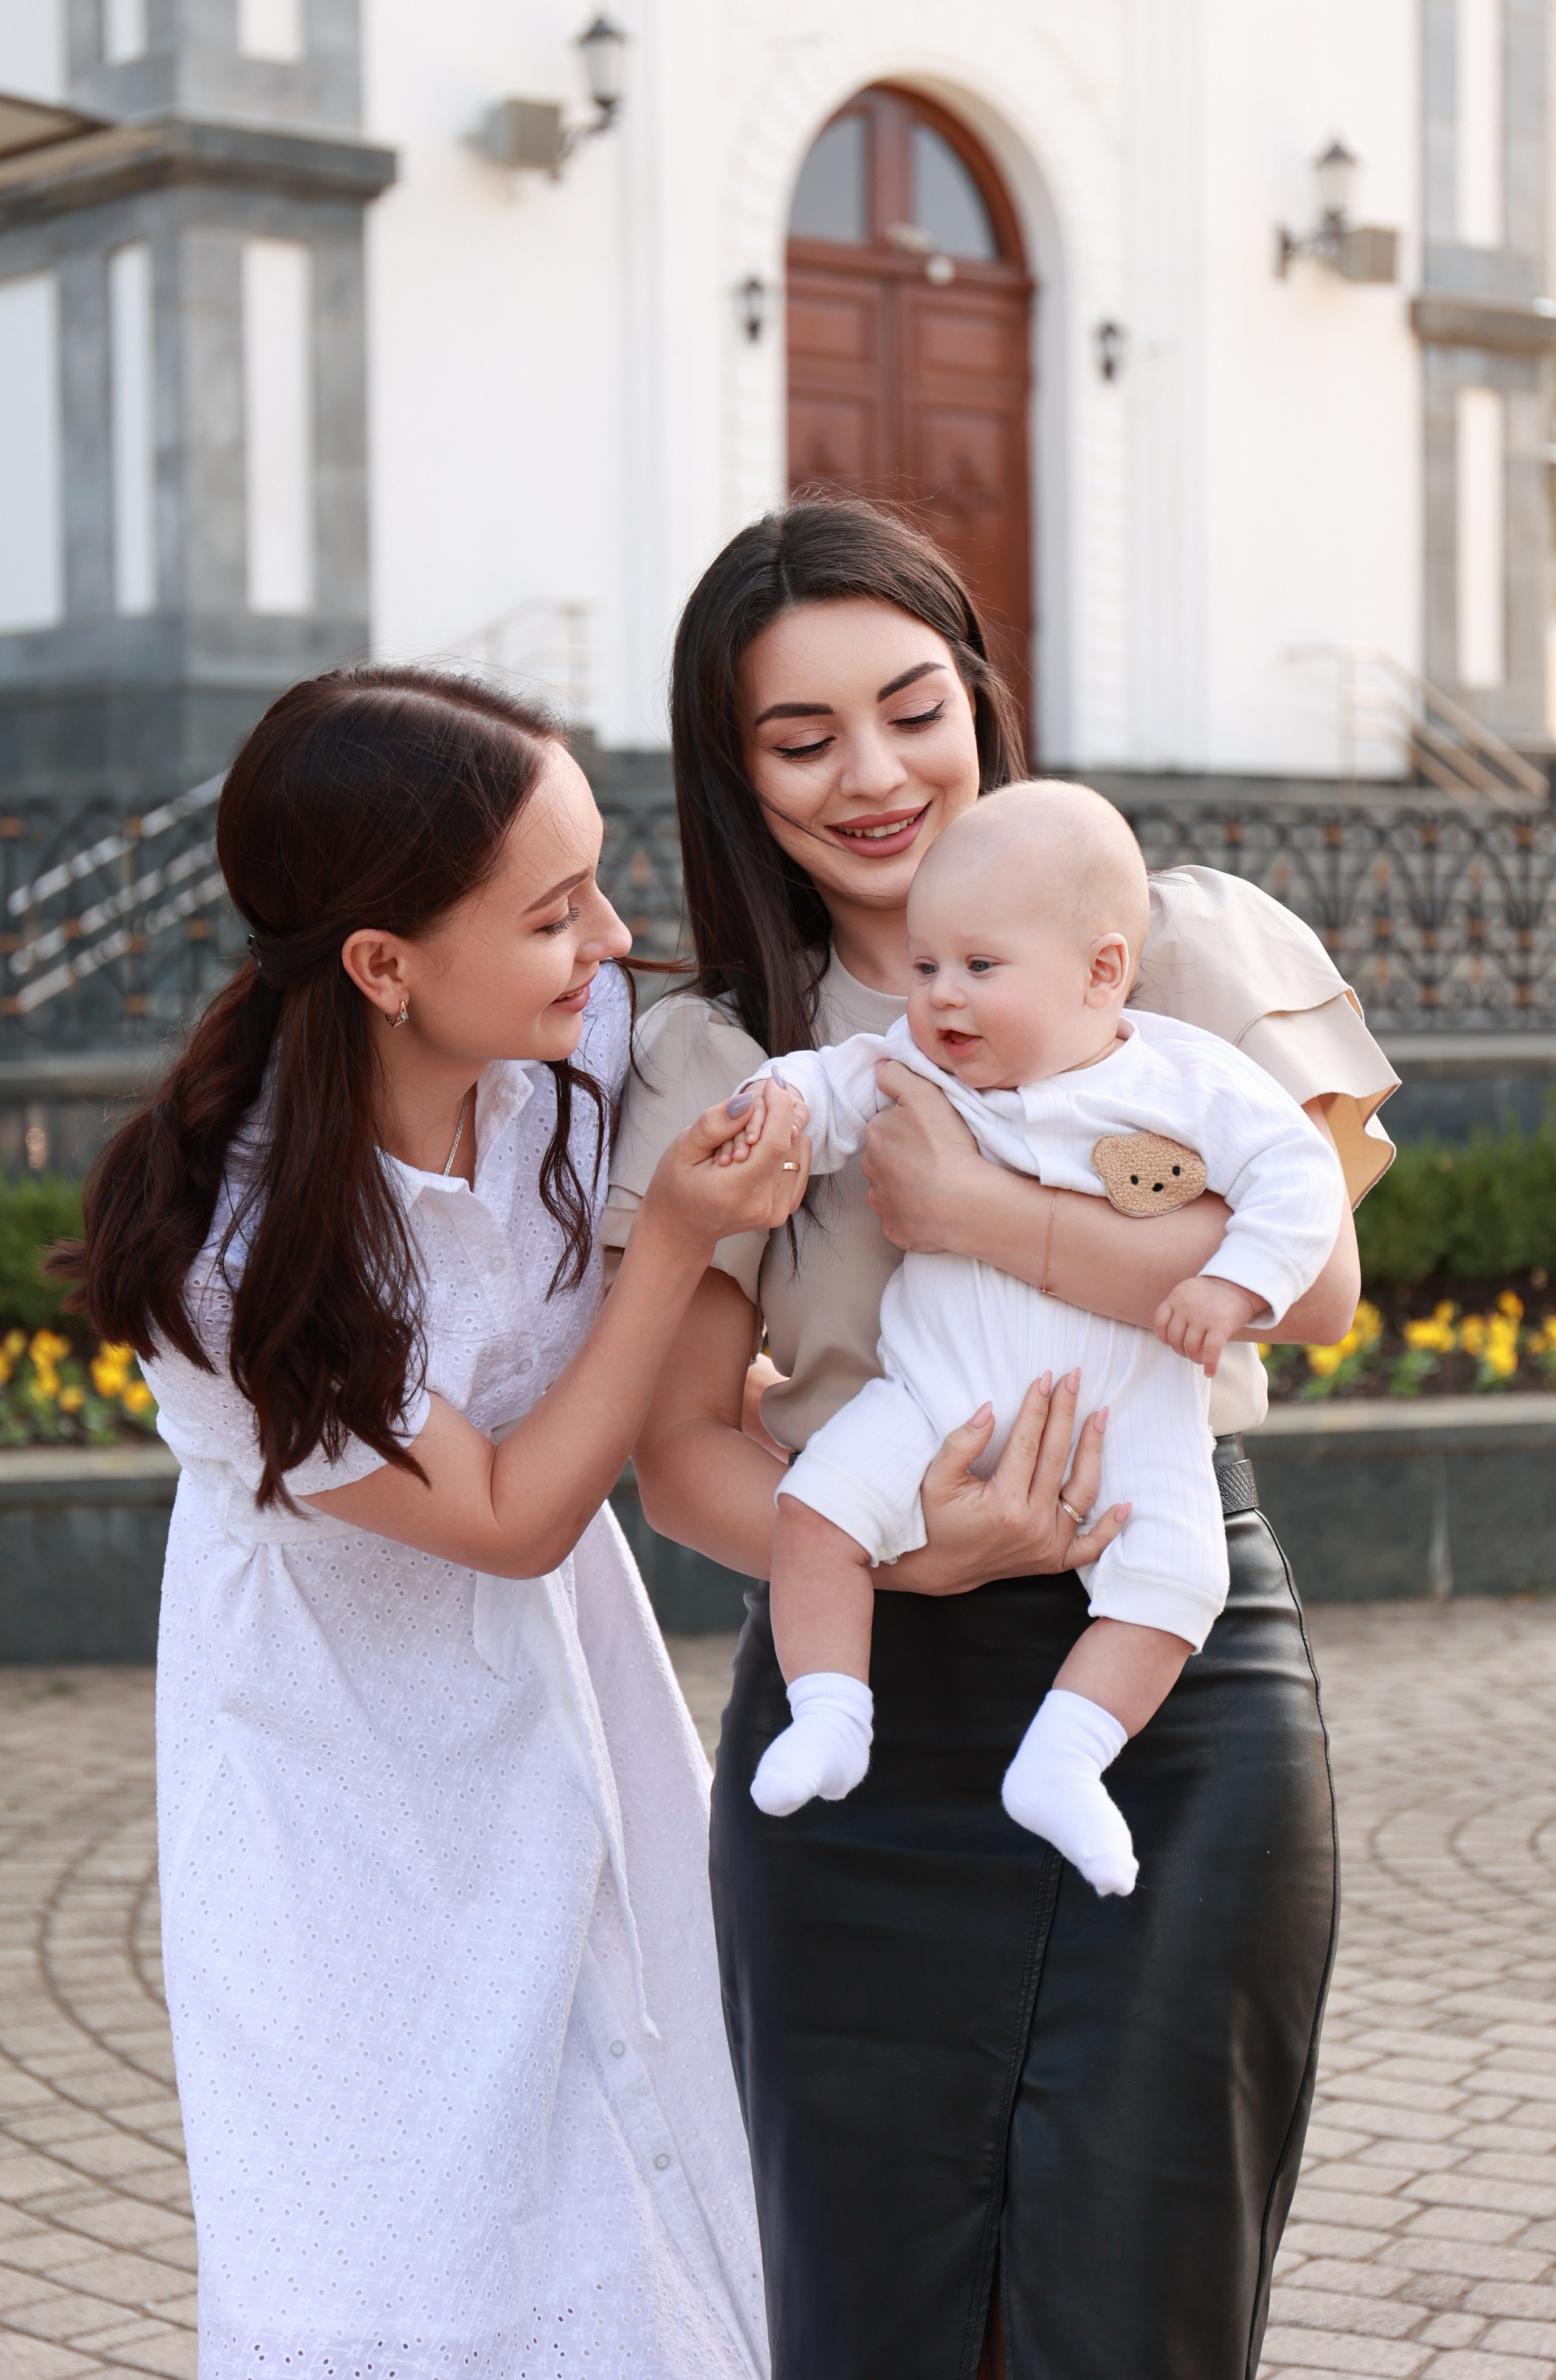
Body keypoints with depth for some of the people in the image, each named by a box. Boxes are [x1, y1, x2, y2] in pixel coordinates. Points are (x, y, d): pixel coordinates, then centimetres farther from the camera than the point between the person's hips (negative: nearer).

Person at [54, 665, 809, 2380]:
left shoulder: (582, 1041, -18)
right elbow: (512, 1517, -22)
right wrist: (679, 1235, -28)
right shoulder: (239, 1263, -33)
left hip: (555, 1701, 6)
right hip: (355, 1774, -5)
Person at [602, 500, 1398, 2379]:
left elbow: (1312, 1276, -10)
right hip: (867, 1715, 2)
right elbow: (680, 1448, 1)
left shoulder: (1188, 947, 4)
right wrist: (911, 1551, -17)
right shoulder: (720, 1059, 7)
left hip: (1186, 1683, -1)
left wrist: (964, 1207, -14)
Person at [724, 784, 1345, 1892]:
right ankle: (829, 1718, -7)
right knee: (819, 1503, -18)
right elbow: (834, 1087, 1)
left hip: (1126, 1422, -1)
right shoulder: (916, 1070, 3)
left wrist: (1234, 1283, -19)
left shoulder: (1188, 1080, -5)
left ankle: (1062, 1762, -12)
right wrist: (778, 1098, -22)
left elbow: (1298, 1172, -6)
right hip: (934, 1405, 1)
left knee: (1174, 1572, -21)